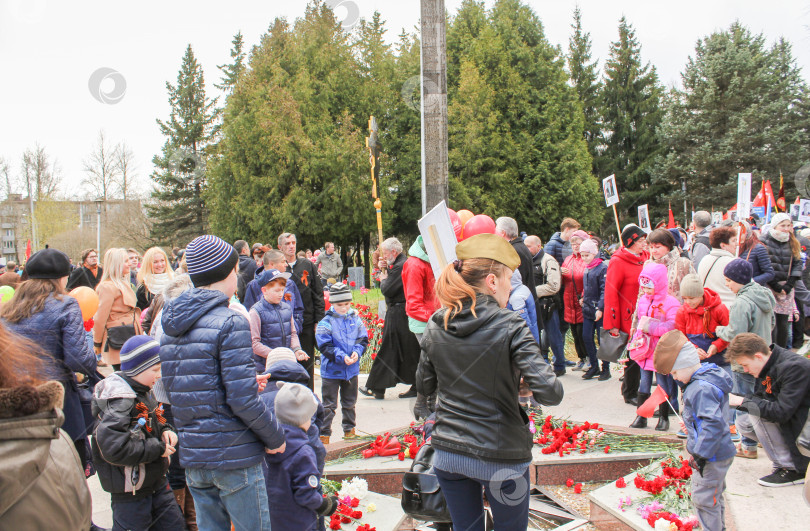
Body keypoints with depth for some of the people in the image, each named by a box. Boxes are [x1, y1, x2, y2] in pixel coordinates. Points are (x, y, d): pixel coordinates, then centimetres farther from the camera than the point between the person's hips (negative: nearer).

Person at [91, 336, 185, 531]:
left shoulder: (145, 393, 5)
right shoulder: (119, 403, -25)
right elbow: (113, 448, -34)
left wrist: (165, 430, 0)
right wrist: (157, 448, -25)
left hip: (157, 483, 9)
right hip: (131, 492, -9)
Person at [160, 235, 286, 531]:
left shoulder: (171, 326, 9)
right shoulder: (230, 323, -15)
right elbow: (243, 401, -20)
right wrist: (276, 438, -5)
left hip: (192, 456, 7)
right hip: (233, 455, -7)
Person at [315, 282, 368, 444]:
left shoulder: (355, 319, 1)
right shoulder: (326, 322, -12)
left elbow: (363, 339, 6)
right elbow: (324, 346, -15)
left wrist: (357, 352, -13)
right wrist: (342, 357, -23)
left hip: (352, 369, 4)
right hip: (331, 370, -4)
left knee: (350, 402, 18)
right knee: (329, 404, 1)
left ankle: (349, 429, 33)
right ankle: (324, 433, 9)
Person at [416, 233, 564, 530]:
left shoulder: (435, 326, -1)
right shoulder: (510, 326, -16)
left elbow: (424, 387, 10)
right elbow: (550, 393, -21)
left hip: (447, 454, 4)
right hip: (500, 457, -4)